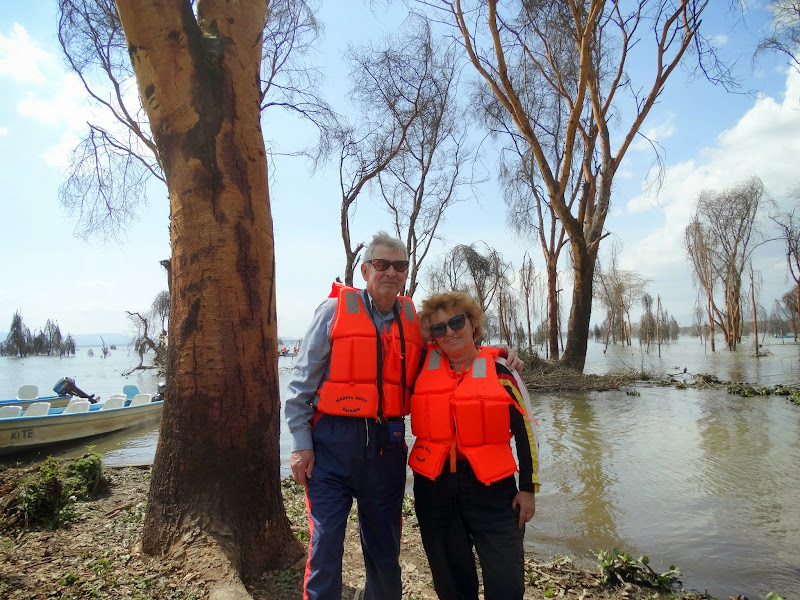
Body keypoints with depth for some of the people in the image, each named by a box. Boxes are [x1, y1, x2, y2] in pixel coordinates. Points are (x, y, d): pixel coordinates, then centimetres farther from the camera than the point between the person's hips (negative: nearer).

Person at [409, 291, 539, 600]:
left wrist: (528, 487, 2)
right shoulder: (423, 364, 1)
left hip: (492, 485, -1)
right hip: (434, 485, 2)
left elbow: (525, 430, 3)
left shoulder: (499, 370, -2)